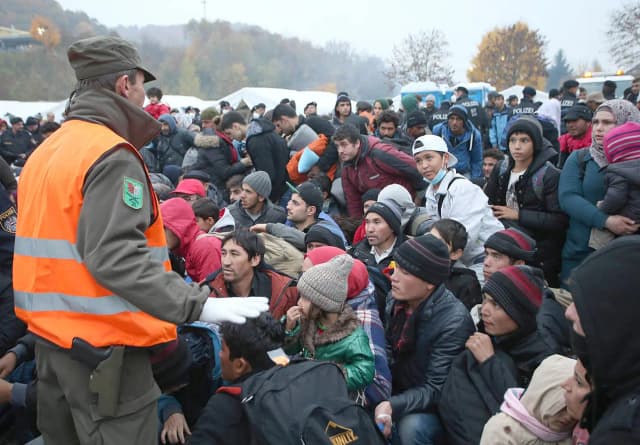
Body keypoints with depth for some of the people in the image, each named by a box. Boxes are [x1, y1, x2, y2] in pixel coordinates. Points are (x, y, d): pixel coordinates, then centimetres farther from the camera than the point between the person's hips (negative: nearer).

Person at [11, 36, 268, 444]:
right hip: (102, 342, -9)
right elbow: (114, 257, -28)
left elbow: (57, 242, 14)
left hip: (51, 332, 9)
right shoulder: (112, 155, -18)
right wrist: (199, 304, -32)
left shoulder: (47, 151, 11)